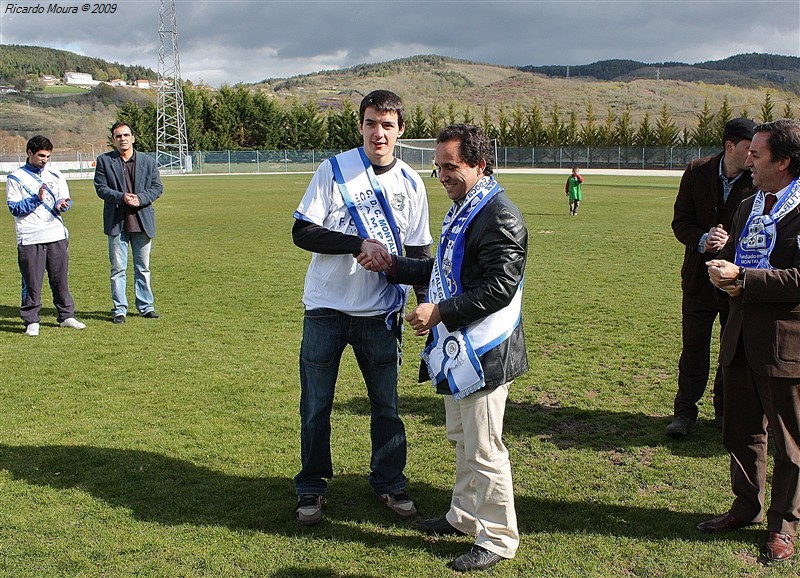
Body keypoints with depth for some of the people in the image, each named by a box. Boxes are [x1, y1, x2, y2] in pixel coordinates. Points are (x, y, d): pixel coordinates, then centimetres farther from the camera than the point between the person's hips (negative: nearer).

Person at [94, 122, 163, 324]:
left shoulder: (148, 161, 6)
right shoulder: (104, 161, 3)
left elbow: (157, 187, 4)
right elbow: (101, 188, -2)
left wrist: (140, 199, -13)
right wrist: (121, 197, -19)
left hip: (142, 222, 1)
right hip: (116, 222, -1)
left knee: (143, 267, 10)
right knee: (118, 269, 2)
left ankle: (146, 306, 20)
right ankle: (119, 309, 11)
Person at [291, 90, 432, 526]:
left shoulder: (411, 184, 4)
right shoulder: (334, 170, -4)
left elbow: (419, 252, 10)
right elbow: (303, 233, -9)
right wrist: (359, 245, -20)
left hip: (381, 314, 2)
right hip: (326, 310, -2)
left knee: (386, 404, 11)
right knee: (316, 405, 7)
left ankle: (389, 482, 30)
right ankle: (311, 488, 25)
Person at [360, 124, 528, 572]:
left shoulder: (499, 216, -19)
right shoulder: (462, 210, 15)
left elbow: (499, 287, -25)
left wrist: (440, 312, -25)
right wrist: (393, 265, 12)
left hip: (483, 353, -10)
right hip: (458, 349, 10)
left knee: (484, 449, 0)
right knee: (462, 439, 22)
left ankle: (498, 539, 16)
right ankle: (465, 515, 39)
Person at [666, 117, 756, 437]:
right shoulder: (697, 171, -4)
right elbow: (680, 222, -1)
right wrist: (702, 240, -19)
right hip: (699, 276, 1)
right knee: (694, 347, 9)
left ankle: (726, 411, 30)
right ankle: (685, 411, 20)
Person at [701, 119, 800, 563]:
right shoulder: (749, 208, 13)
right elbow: (729, 259, 18)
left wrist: (742, 279, -19)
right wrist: (724, 274, -5)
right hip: (743, 339, 8)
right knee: (742, 432, 18)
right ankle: (747, 507, 35)